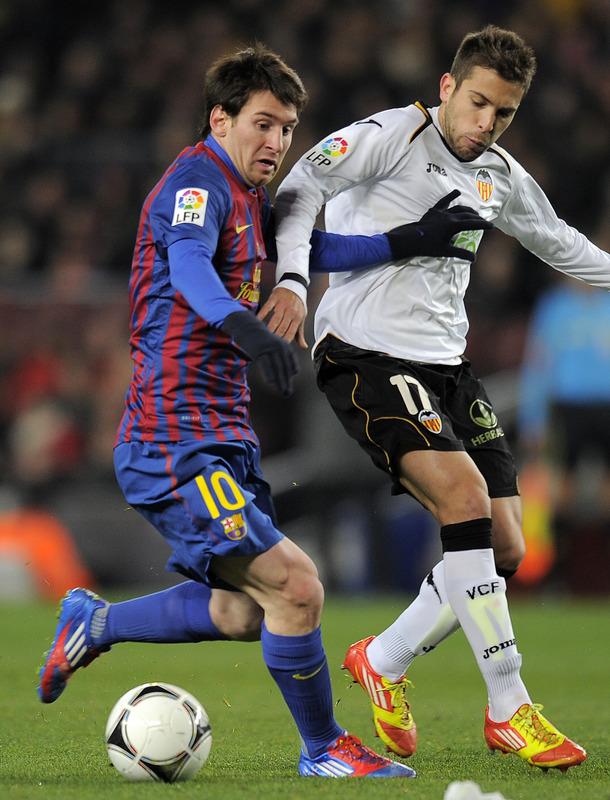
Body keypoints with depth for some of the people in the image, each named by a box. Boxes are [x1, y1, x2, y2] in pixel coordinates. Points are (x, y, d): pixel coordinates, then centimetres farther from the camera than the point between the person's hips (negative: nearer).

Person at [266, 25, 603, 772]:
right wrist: (291, 279, -33)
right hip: (366, 356, -8)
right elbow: (300, 189, -18)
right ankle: (509, 709, -20)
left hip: (445, 368, 8)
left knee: (503, 548, 0)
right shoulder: (392, 135, -8)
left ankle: (383, 662, 23)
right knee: (465, 494, -25)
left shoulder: (500, 177, 14)